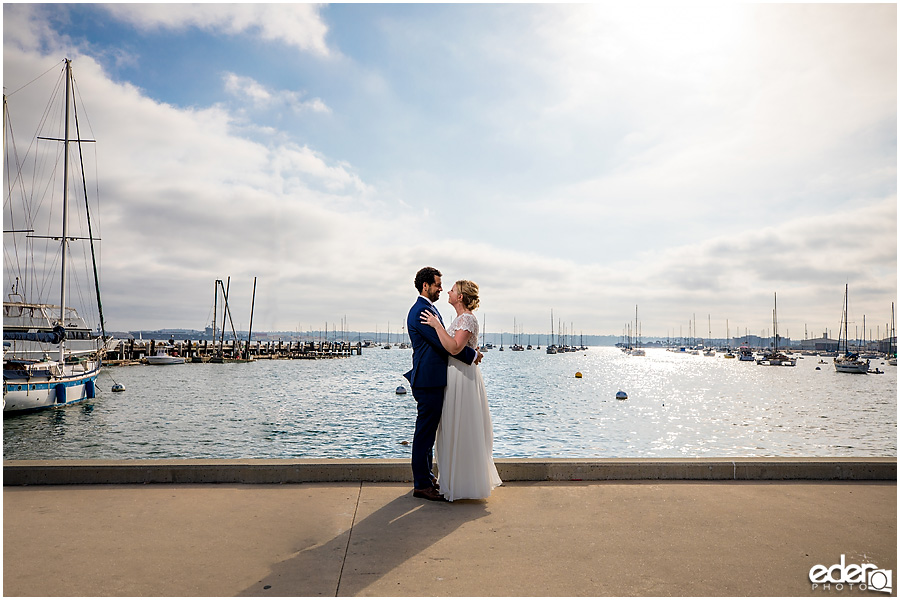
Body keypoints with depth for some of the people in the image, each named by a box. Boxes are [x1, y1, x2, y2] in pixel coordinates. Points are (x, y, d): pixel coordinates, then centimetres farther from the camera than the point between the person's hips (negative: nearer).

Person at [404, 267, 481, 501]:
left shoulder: (430, 309, 18)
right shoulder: (420, 311, -16)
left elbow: (444, 342, 19)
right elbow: (443, 343, -21)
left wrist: (469, 351, 7)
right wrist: (472, 355, -11)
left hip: (433, 380, 11)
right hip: (428, 379, -11)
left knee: (428, 430, 17)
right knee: (425, 431, -3)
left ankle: (427, 477, 29)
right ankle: (421, 484, 7)